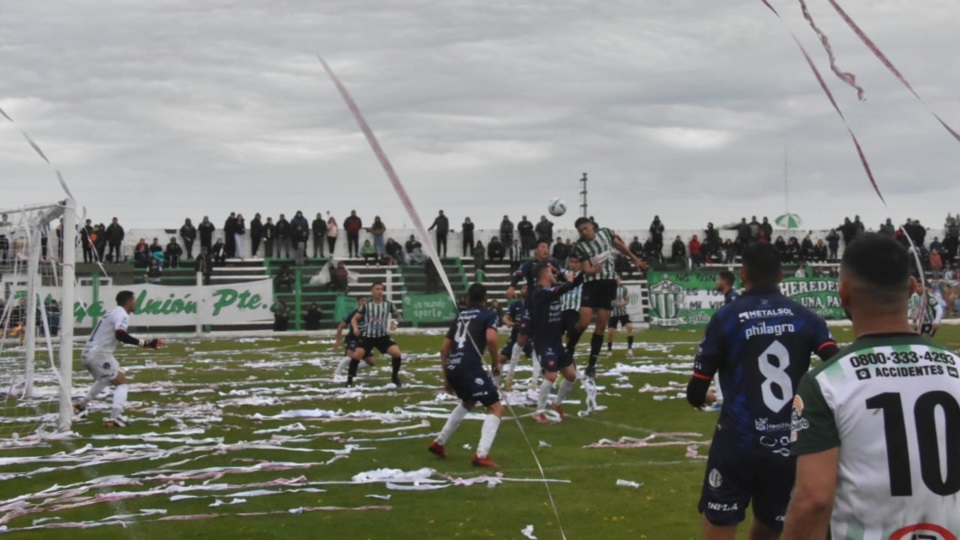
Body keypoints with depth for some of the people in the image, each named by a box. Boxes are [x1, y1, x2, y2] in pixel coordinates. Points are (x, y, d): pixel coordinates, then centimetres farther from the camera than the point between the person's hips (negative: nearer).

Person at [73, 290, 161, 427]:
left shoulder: (116, 313, 19)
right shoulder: (122, 314, -11)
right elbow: (120, 334, -28)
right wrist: (144, 343, -27)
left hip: (88, 353, 10)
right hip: (98, 354, -10)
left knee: (104, 380, 33)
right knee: (122, 383, -11)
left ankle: (80, 406, 42)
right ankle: (115, 418, -23)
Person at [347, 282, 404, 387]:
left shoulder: (388, 304, -2)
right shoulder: (366, 305, -5)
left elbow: (397, 315, 13)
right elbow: (355, 318, 3)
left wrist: (395, 322, -9)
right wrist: (355, 328, -18)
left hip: (383, 336, 1)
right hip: (368, 336, -1)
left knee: (397, 353, -18)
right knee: (357, 355, -20)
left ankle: (395, 377, 5)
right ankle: (350, 378, 0)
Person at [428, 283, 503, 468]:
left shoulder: (460, 316, 24)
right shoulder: (488, 315, 6)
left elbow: (444, 349, 22)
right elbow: (491, 338, -16)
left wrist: (446, 378, 27)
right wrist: (495, 362, -1)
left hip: (452, 368, 7)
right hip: (470, 367, -7)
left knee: (468, 402, 33)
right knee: (496, 407, 0)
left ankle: (439, 443, 36)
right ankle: (481, 455, -14)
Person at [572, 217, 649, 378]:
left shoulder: (606, 233, 1)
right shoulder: (580, 246, -10)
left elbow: (619, 245, 20)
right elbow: (586, 269, -15)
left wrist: (635, 259, 28)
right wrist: (593, 270, -38)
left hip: (609, 283, 3)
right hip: (592, 284, -3)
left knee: (601, 326, 4)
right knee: (583, 323, -18)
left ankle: (592, 364, 9)